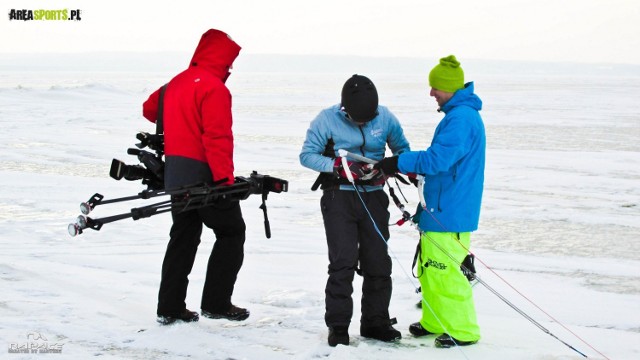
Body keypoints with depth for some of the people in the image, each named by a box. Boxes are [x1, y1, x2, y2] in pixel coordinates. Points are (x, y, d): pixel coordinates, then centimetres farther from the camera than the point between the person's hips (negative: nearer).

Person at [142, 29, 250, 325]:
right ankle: (216, 303, 1)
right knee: (231, 233, 4)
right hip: (205, 175, -8)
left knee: (183, 237, 14)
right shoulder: (214, 88, -16)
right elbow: (217, 137, -23)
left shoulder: (176, 83, 10)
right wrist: (225, 179, -25)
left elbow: (150, 108, 26)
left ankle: (169, 307, 13)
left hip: (176, 175, 8)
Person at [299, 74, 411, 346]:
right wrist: (339, 166, -20)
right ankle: (338, 325, 0)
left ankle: (375, 321, 19)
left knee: (378, 262, 6)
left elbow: (402, 149, 14)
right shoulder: (327, 120, -9)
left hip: (373, 196, 3)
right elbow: (307, 155, -6)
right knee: (343, 262, -10)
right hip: (339, 197, -3)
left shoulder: (385, 118, -1)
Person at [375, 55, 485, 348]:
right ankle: (435, 322, 28)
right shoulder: (462, 113, 14)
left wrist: (398, 163, -16)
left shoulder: (461, 118, -20)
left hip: (449, 213, -11)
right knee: (429, 267, 17)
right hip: (440, 209, 11)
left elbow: (437, 159, -25)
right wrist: (408, 167, 12)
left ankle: (463, 331, 4)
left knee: (443, 271, -5)